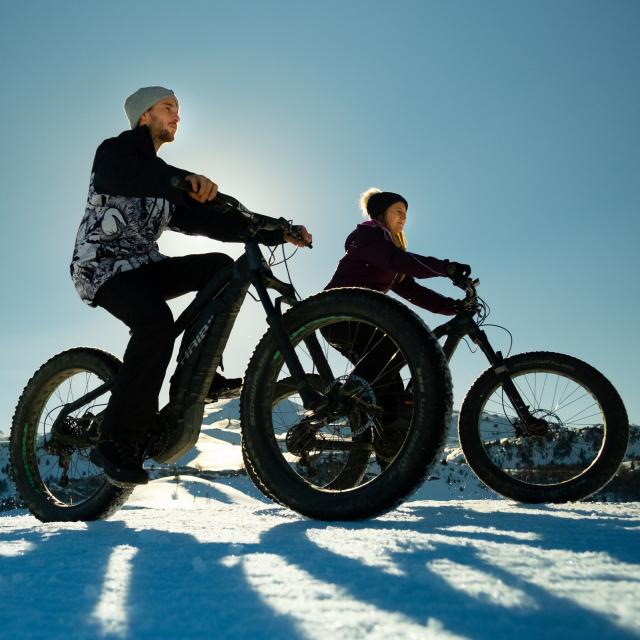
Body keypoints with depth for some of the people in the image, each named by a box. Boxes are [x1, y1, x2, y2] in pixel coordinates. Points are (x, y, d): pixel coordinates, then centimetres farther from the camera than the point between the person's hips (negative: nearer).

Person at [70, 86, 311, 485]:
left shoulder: (166, 178, 17)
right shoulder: (114, 150, -3)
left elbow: (211, 221, 9)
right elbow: (124, 176, -30)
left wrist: (278, 232, -2)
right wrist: (184, 178, -50)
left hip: (142, 267, 8)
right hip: (101, 267, -7)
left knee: (220, 267, -9)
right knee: (156, 321, -34)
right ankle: (119, 441, -29)